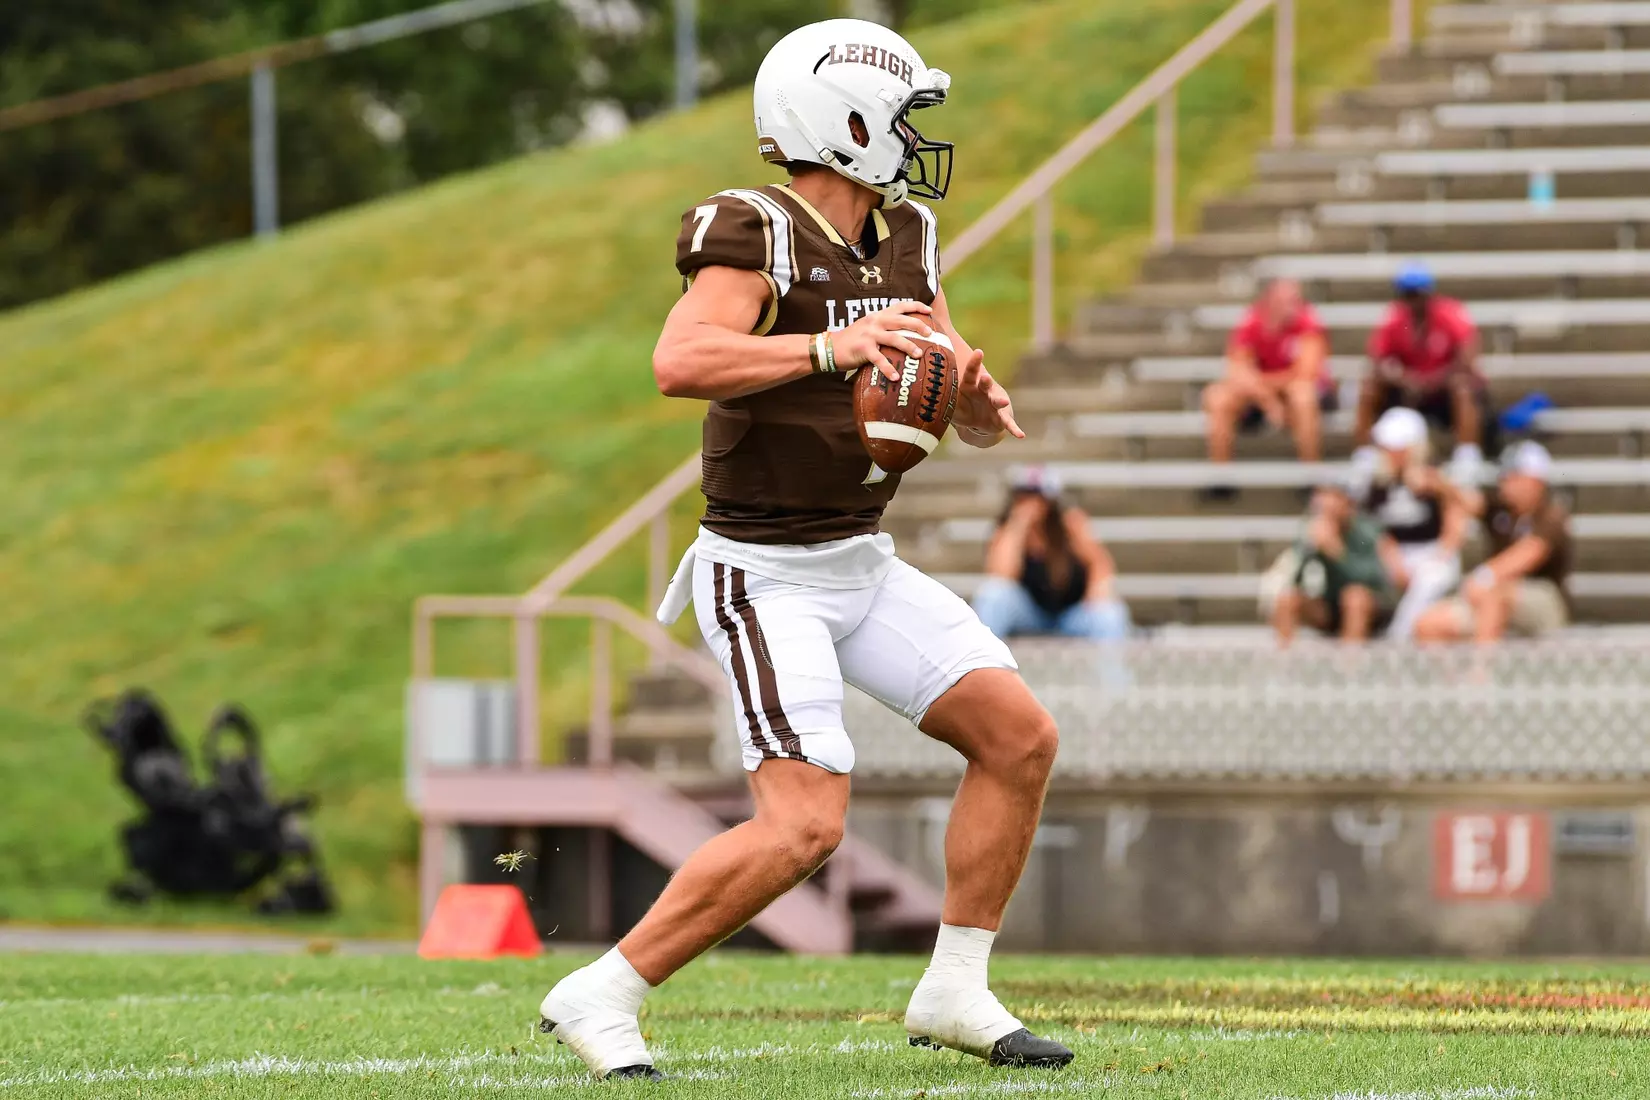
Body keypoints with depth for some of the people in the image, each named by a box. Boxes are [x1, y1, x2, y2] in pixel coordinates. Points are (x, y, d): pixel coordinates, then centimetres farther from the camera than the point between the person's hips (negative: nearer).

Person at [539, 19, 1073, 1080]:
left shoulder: (905, 244, 7)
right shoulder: (757, 238, -17)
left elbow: (976, 422, 11)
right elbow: (681, 363, -35)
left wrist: (980, 397, -13)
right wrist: (831, 345, -44)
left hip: (863, 562, 8)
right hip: (764, 577, -8)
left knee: (1020, 737, 1)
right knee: (804, 824, -18)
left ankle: (956, 991, 10)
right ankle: (601, 998, -7)